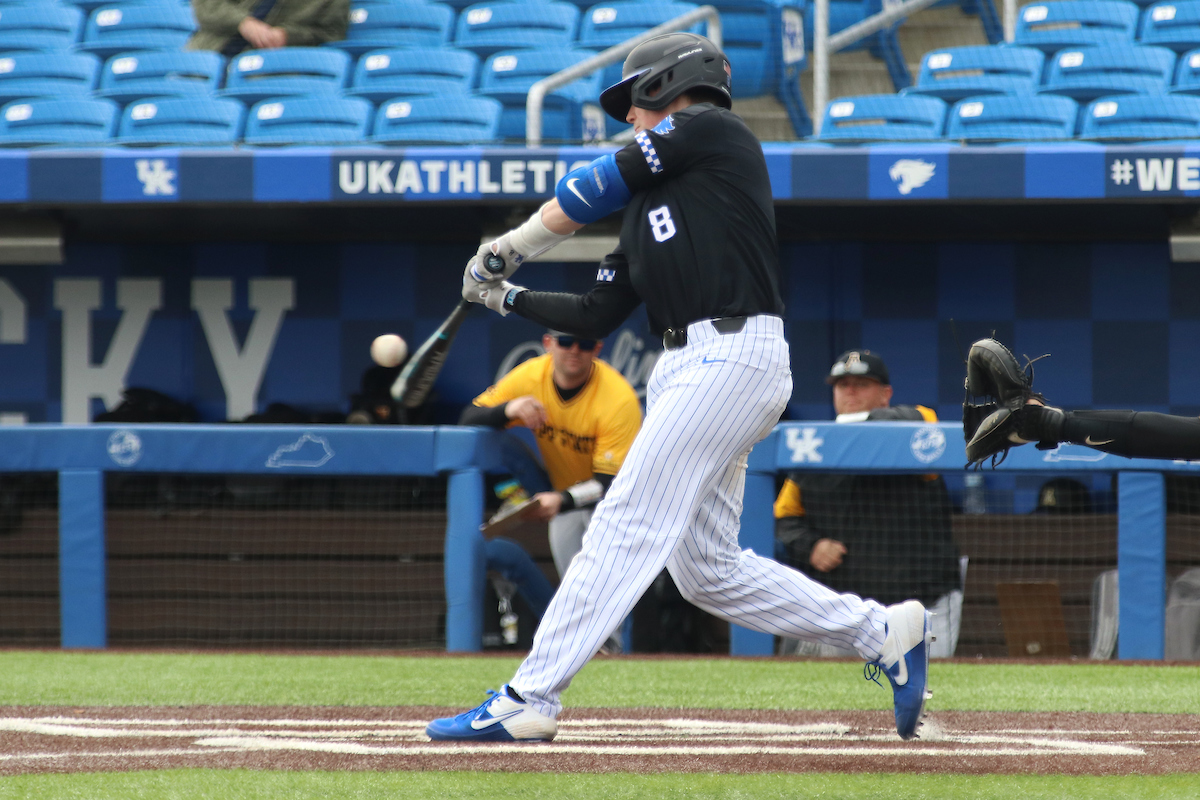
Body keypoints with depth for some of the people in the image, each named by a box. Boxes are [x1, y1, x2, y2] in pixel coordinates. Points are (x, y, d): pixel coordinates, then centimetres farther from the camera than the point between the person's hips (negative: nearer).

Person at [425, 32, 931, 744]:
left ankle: (529, 700, -16)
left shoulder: (712, 130, 2)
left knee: (628, 526, -12)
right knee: (707, 569, 8)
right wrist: (508, 297, 15)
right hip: (687, 368, 10)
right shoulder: (650, 205, 25)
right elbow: (596, 317, 22)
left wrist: (509, 249, 14)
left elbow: (592, 191, 2)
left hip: (733, 356, -10)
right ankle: (883, 632, 16)